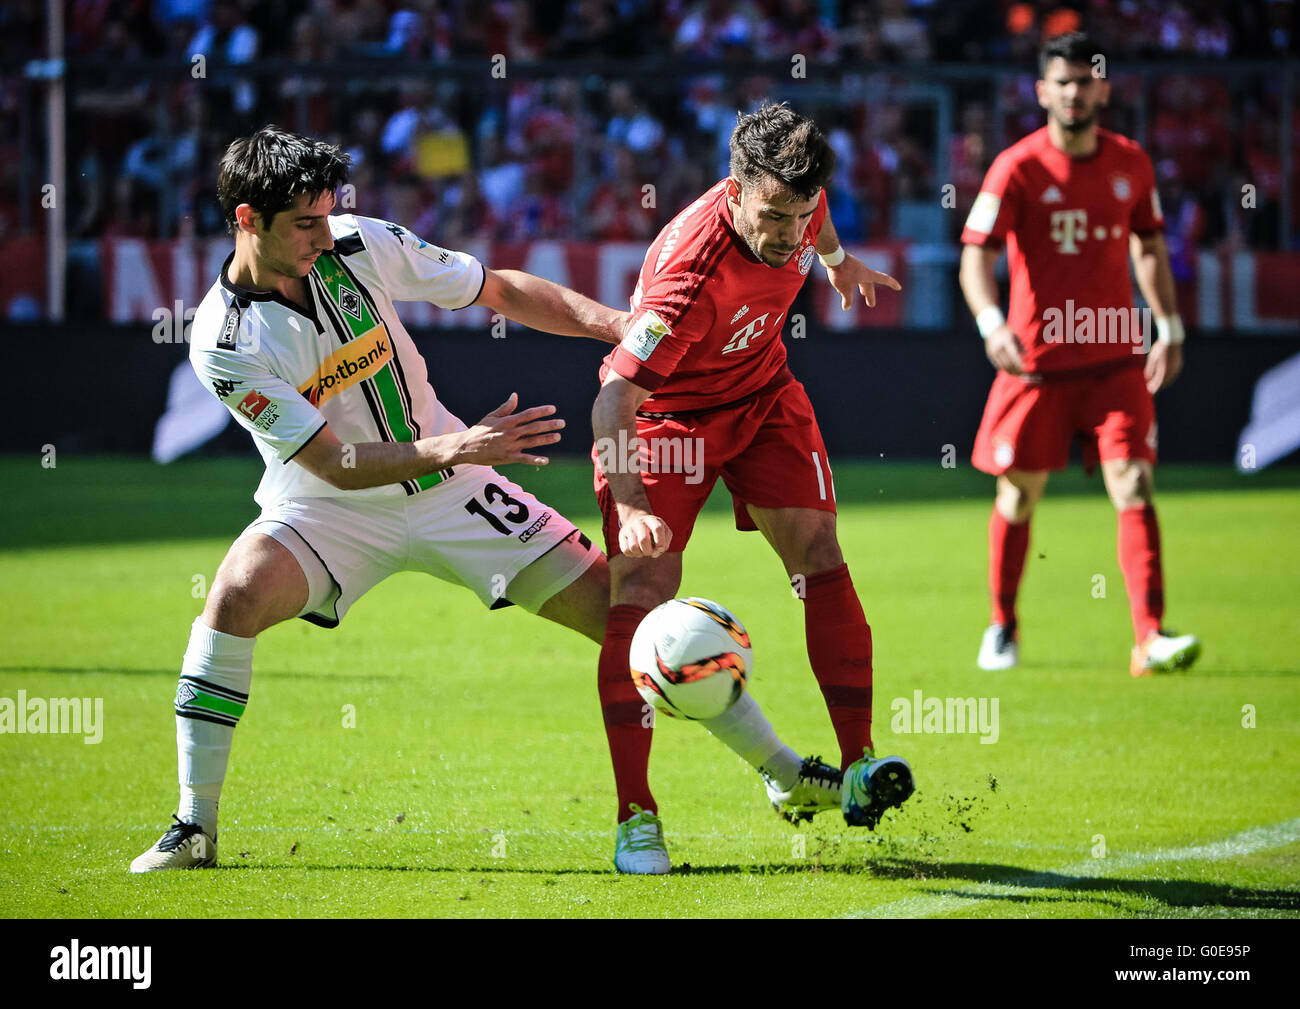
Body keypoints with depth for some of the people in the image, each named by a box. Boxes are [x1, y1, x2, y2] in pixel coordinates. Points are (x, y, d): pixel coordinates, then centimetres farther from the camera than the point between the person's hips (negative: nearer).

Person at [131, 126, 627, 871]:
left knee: (621, 606, -5)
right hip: (327, 510, -3)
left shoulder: (361, 246, -12)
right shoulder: (223, 342, -22)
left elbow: (502, 290, 0)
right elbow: (336, 465, -25)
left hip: (447, 496, 3)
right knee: (237, 593, -33)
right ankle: (194, 830, -21)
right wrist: (456, 448, -38)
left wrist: (615, 323, -13)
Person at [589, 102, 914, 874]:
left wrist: (838, 260, 32)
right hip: (662, 413, -6)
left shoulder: (796, 200, -19)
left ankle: (858, 768, -6)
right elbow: (613, 399, -43)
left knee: (819, 552, -9)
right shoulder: (691, 270, -39)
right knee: (642, 590, -15)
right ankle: (636, 817, -12)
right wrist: (630, 504, -57)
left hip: (762, 393, 6)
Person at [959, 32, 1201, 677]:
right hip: (1037, 358, -2)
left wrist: (1169, 327, 13)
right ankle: (1002, 628, 27)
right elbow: (975, 256, -13)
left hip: (1115, 358, 2)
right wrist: (992, 325, -30)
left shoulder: (1130, 163, 4)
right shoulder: (1017, 169, -8)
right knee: (1019, 495, 7)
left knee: (1134, 488, -11)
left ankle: (1150, 638, -16)